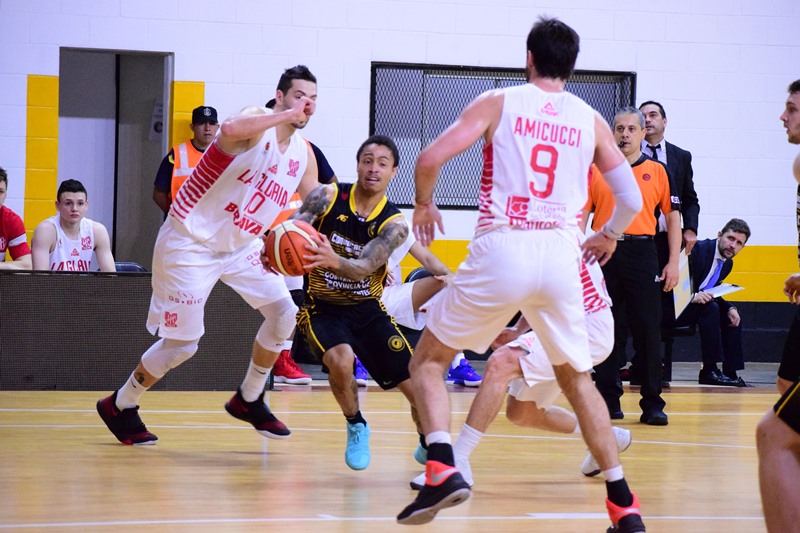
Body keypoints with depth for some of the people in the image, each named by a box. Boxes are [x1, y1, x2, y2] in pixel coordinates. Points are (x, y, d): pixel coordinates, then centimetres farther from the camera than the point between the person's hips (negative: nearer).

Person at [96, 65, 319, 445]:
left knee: (284, 313, -4)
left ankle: (249, 400, 15)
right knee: (183, 343, -4)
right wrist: (287, 115, -39)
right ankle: (120, 406, 18)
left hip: (241, 246, 8)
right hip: (189, 242, -8)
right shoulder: (257, 120, -19)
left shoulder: (303, 154, 4)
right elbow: (230, 129, -45)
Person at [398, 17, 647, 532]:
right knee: (577, 378, 22)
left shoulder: (498, 102, 5)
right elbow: (632, 199, 13)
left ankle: (443, 467, -10)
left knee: (428, 359, 13)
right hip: (561, 257, 3)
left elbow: (431, 157, -5)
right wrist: (609, 237, 34)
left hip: (502, 252, -3)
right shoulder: (590, 120, 12)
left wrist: (424, 204, 15)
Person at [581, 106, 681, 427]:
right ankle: (609, 399, 10)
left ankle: (652, 404, 1)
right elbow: (583, 215, 8)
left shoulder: (657, 171, 8)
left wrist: (673, 263, 1)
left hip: (642, 253, -1)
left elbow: (673, 216, 9)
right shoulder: (596, 170, 10)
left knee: (648, 331, -3)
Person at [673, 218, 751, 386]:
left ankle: (730, 372, 2)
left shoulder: (727, 263, 9)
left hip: (695, 304, 10)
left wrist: (730, 309, -3)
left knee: (732, 316, 1)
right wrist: (693, 296, -38)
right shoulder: (698, 249, -19)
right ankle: (709, 371, -26)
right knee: (710, 308, -29)